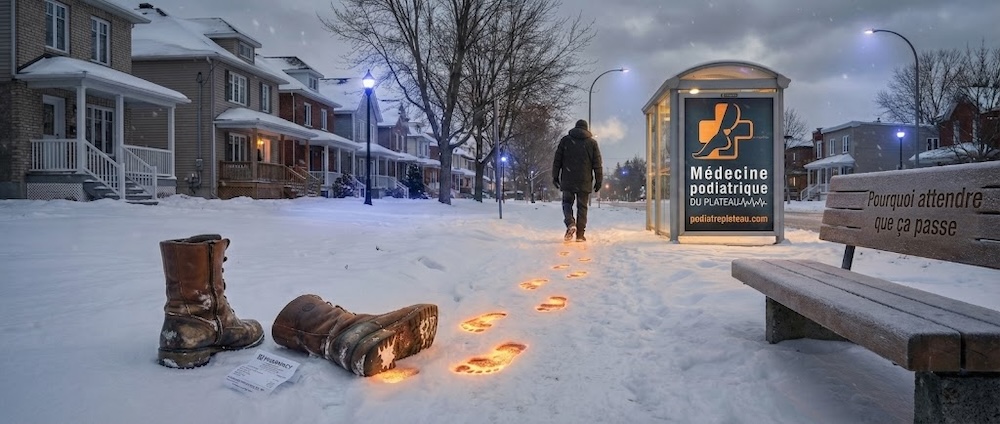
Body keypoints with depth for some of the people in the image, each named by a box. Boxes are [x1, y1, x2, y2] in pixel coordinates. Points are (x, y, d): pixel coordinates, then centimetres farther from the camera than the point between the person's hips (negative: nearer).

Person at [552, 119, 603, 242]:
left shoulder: (565, 140, 7)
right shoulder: (592, 142, 7)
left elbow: (557, 160, 6)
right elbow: (597, 164, 5)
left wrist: (555, 176, 10)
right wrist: (599, 180, 9)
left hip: (568, 180, 0)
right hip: (585, 181, 0)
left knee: (567, 202, 10)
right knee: (582, 206, 6)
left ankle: (570, 224, -17)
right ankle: (580, 234, 3)